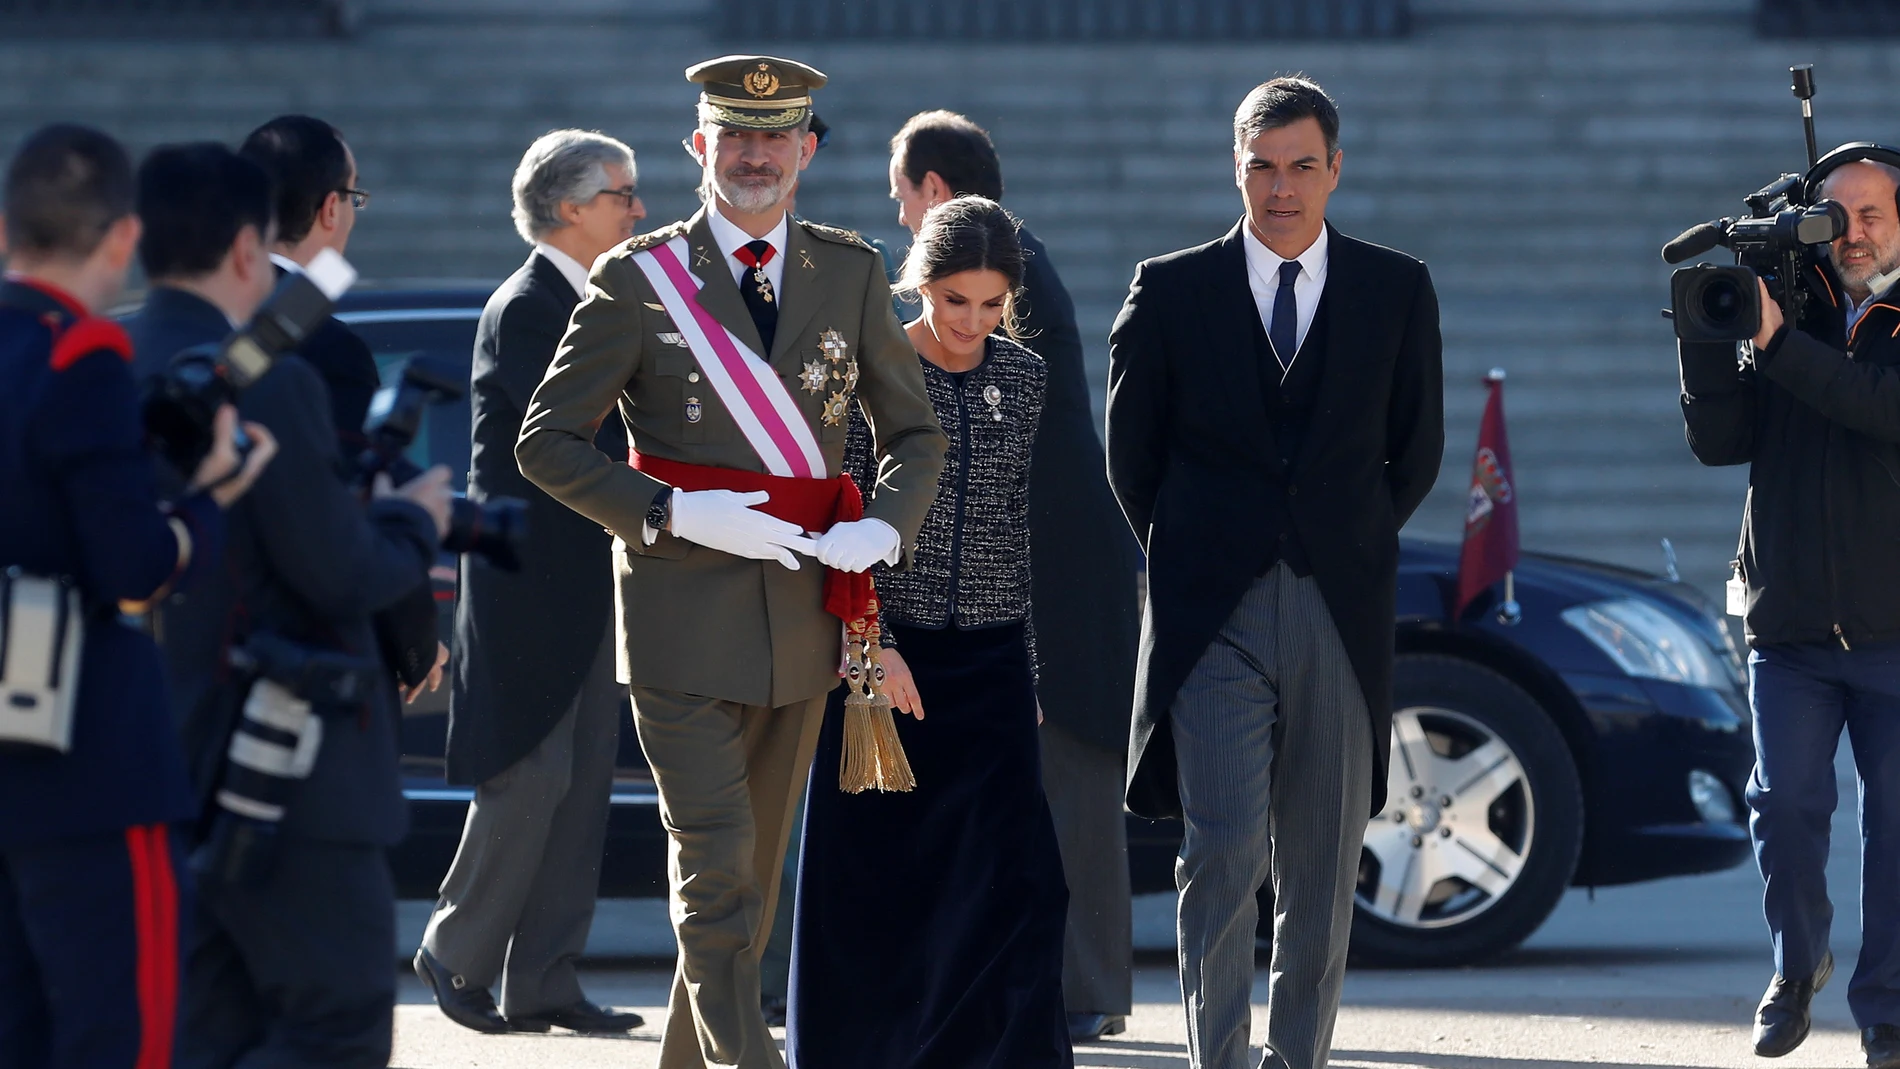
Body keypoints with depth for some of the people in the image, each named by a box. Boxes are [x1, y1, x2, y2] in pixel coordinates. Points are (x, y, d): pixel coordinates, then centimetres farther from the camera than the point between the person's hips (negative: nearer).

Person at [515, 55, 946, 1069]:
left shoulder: (850, 273, 8)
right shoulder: (638, 280, -2)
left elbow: (914, 431, 17)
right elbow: (545, 443, -2)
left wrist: (887, 527, -5)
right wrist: (672, 514, -16)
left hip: (803, 619, 4)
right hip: (685, 619, -4)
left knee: (754, 874, 12)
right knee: (717, 869, -12)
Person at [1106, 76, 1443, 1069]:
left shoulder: (1398, 291, 6)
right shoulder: (1170, 290, 3)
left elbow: (1416, 448, 14)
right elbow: (1130, 451, 10)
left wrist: (1351, 547, 10)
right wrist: (1187, 557, 8)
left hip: (1341, 615, 2)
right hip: (1213, 615, -2)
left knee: (1321, 870, 4)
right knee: (1221, 857, -11)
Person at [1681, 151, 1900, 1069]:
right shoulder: (1786, 315, 11)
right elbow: (1719, 440, 5)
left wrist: (1779, 345, -21)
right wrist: (1706, 341, -10)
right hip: (1791, 622, 2)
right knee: (1785, 803, -6)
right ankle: (1797, 965, 17)